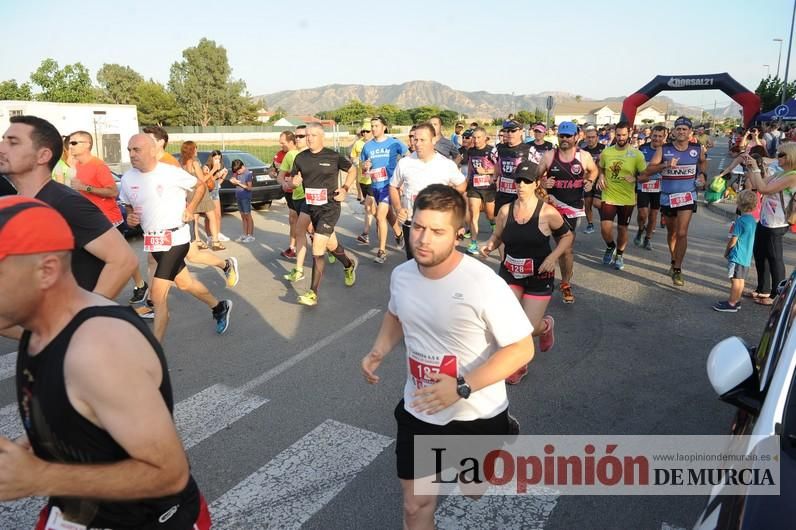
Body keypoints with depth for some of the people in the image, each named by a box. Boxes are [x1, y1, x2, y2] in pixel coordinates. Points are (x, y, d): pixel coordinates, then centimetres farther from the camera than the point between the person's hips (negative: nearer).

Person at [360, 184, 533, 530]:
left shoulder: (483, 284, -28)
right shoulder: (401, 275, -9)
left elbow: (522, 349, -22)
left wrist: (461, 387, -31)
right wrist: (378, 352, -5)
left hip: (477, 415, -3)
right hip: (419, 412, 4)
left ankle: (506, 434, 54)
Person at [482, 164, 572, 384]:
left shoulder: (547, 213, -15)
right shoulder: (505, 210, -7)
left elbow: (567, 236, -1)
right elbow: (497, 237, 7)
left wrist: (553, 257, -16)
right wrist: (489, 246, -16)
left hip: (539, 276, -2)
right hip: (509, 272, 3)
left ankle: (546, 326, 40)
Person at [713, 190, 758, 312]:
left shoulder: (740, 221, -19)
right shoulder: (753, 220, 7)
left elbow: (733, 240, -16)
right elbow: (748, 239, 16)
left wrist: (726, 251, -1)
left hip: (737, 256, -8)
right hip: (747, 256, 8)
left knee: (735, 280, -3)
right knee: (740, 280, 14)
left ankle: (731, 304, 3)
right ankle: (736, 301, 23)